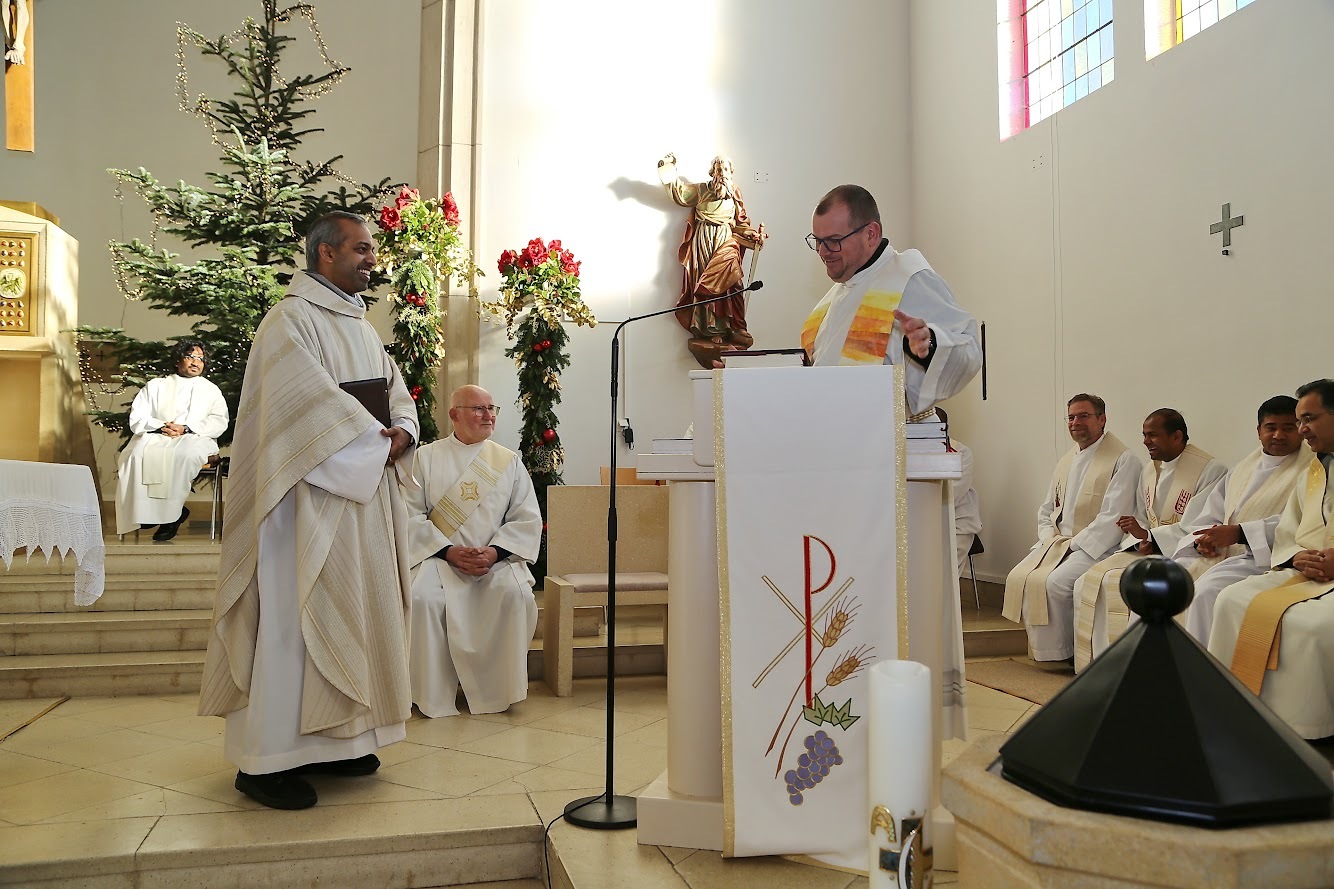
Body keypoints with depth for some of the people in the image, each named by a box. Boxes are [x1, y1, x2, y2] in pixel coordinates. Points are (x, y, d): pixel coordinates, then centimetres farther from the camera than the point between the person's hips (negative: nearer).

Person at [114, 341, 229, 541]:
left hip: (195, 438, -2)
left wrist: (186, 429, -11)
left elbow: (219, 422, 5)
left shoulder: (211, 390, 21)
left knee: (183, 454, -38)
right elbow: (137, 417, 10)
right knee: (137, 454, -33)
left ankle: (170, 513, -30)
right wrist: (160, 426, -11)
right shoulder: (156, 386, 23)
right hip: (155, 436, 2)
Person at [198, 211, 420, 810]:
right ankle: (266, 759, 4)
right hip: (311, 495, -9)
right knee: (294, 615, -5)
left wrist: (401, 433, -6)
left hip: (365, 497, 9)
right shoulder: (290, 321, -8)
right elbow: (312, 402, -20)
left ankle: (331, 740, 20)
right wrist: (374, 444, -14)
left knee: (354, 612, 10)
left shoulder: (362, 327, 19)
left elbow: (397, 392, 14)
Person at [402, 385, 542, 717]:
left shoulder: (509, 461, 12)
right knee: (423, 597, -30)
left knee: (515, 592, -30)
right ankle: (434, 696, -14)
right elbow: (410, 515, -1)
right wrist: (449, 550, -15)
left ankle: (500, 691, -15)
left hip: (496, 559, 1)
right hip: (440, 556, -1)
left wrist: (494, 552, -11)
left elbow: (528, 519, 5)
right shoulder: (426, 457, 8)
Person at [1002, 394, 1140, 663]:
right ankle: (1040, 649, -5)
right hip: (1057, 542, 7)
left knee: (1055, 582, -28)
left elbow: (1112, 518, -15)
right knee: (1018, 578, -14)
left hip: (1095, 547, -7)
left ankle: (1061, 654, -9)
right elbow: (1046, 510, 23)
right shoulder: (1067, 460, 18)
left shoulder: (1123, 460, -6)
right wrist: (1050, 540, 3)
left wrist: (1073, 545, -16)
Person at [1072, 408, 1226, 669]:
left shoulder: (1210, 470, -8)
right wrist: (1141, 541, -3)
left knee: (1118, 584, -29)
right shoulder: (1148, 472, 17)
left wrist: (1148, 535, -17)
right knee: (1088, 583, -13)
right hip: (1147, 550, 8)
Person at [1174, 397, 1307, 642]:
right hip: (1218, 554, 7)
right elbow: (1210, 515, 20)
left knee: (1207, 588, -33)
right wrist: (1203, 539, -3)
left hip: (1262, 557, -7)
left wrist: (1239, 533, -20)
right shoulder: (1244, 467, 22)